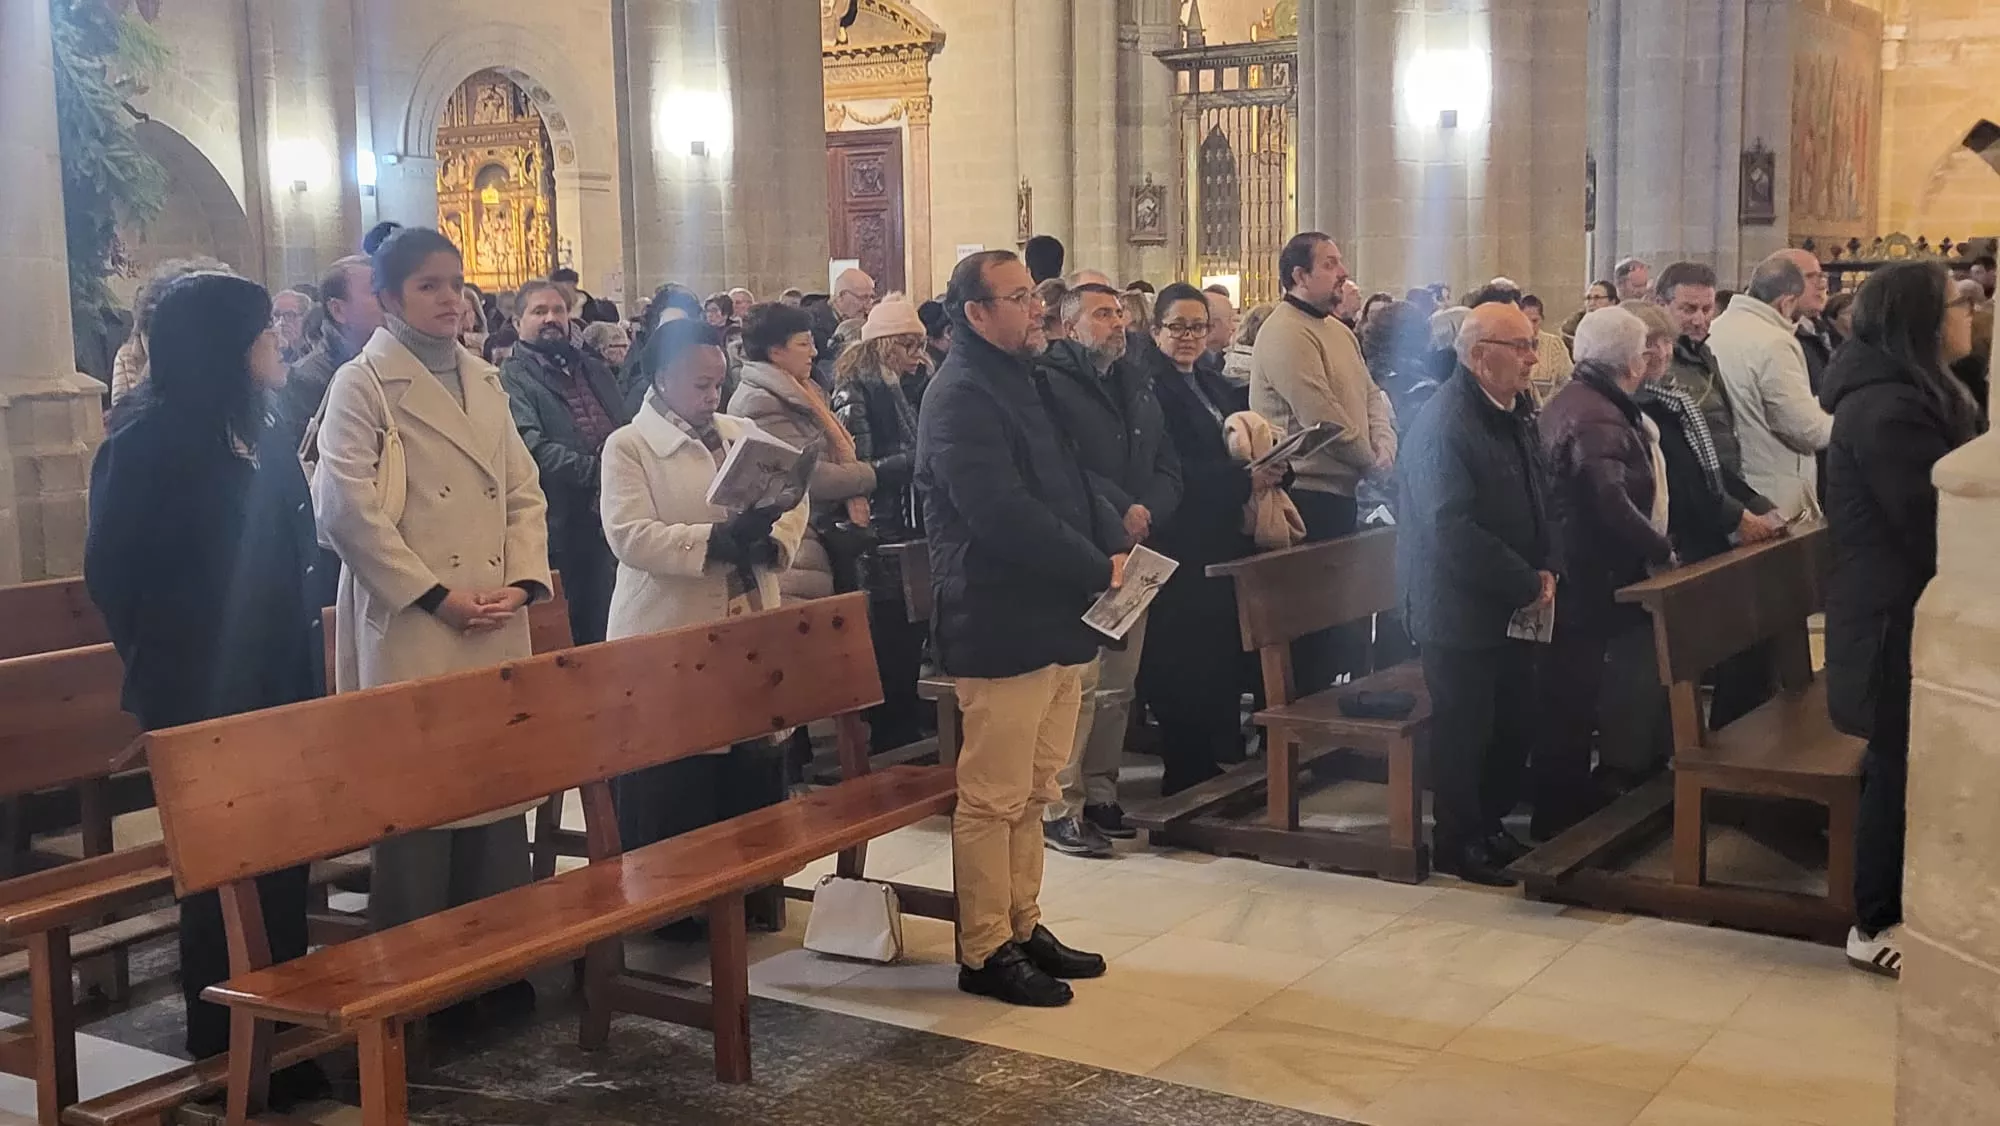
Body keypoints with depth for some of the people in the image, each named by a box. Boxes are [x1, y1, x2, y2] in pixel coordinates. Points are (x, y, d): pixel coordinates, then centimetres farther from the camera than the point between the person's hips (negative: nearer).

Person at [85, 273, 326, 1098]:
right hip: (203, 697, -7)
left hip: (276, 688, 7)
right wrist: (165, 673, -4)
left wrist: (306, 674, 9)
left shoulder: (260, 442, 13)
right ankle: (226, 1053, 15)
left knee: (279, 869, 10)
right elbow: (113, 572, -10)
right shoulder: (148, 441, -10)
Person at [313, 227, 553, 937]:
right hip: (410, 627, -5)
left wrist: (522, 583, -1)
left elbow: (525, 493, 15)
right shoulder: (362, 385, -2)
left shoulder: (485, 381, 16)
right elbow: (347, 506, -11)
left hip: (498, 631, 6)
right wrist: (437, 597, -13)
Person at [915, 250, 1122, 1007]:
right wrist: (1099, 569, -16)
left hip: (1055, 622, 10)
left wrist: (1112, 544, 2)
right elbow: (1003, 515, -23)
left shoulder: (1022, 380, 19)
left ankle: (1022, 926, 26)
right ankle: (985, 952, 6)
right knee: (994, 797, -2)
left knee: (1032, 793, 16)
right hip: (1003, 628, -10)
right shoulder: (961, 397, -13)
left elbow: (1070, 482, 21)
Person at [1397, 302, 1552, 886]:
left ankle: (1490, 825, 32)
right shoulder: (1445, 423, -22)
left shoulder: (1516, 411, 8)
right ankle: (1457, 843, 18)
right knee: (1465, 729, 3)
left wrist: (1543, 571, 2)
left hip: (1514, 606, 9)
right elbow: (1455, 531, -27)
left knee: (1514, 723, 15)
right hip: (1462, 611, -9)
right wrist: (1529, 584, -20)